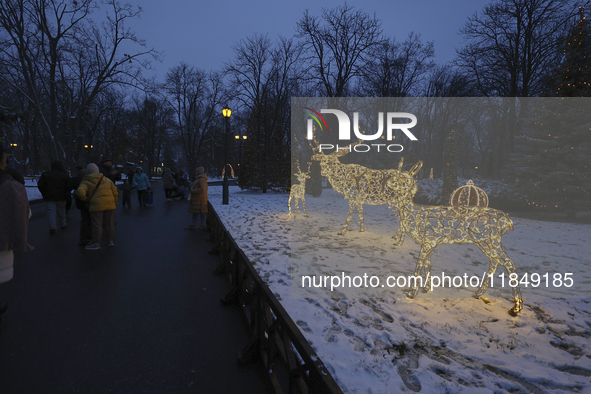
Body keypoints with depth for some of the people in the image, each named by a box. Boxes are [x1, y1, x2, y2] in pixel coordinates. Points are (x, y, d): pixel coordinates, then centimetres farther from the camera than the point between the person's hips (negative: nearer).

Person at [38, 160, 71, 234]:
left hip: (49, 197, 0)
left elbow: (40, 185, -1)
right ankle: (63, 225, 25)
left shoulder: (45, 174, 0)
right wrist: (66, 193, 11)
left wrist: (44, 193, 10)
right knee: (61, 211, 13)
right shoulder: (65, 175, -3)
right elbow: (69, 187, -6)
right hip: (61, 197, 1)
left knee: (51, 211, -1)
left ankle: (52, 227, -13)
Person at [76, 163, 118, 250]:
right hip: (110, 204, 4)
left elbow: (80, 192, -16)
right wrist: (114, 204, 22)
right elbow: (115, 193, 13)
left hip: (96, 205, -4)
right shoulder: (107, 180, 14)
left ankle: (96, 243, 9)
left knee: (97, 225, 2)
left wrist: (86, 199, 1)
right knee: (109, 223, 12)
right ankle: (110, 241, 21)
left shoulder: (86, 182, 3)